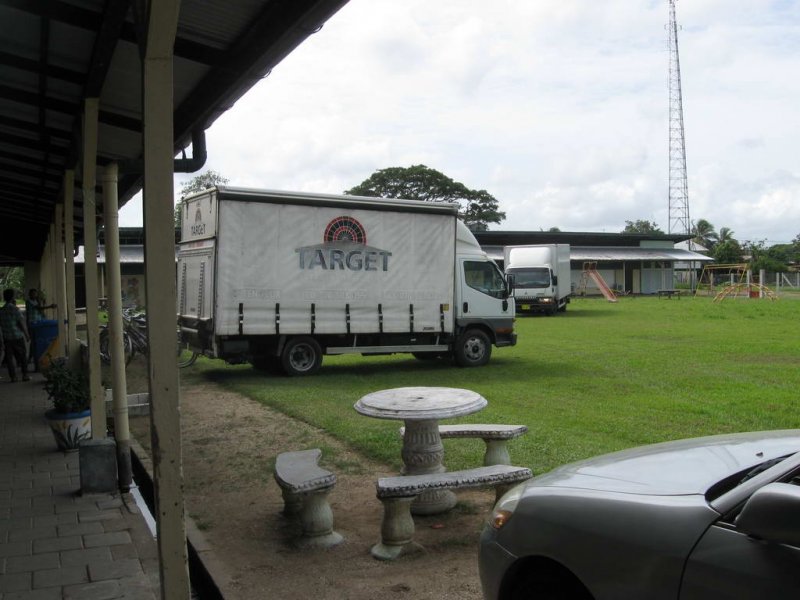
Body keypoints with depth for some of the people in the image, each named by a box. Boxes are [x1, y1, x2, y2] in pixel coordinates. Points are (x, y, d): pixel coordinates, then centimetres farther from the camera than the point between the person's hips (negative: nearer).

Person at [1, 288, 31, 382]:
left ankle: (13, 376, 8)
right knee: (23, 356, 9)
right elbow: (22, 323, -14)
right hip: (17, 336, -4)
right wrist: (27, 335, -4)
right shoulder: (15, 309, -13)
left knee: (10, 357, 9)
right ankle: (25, 375, 9)